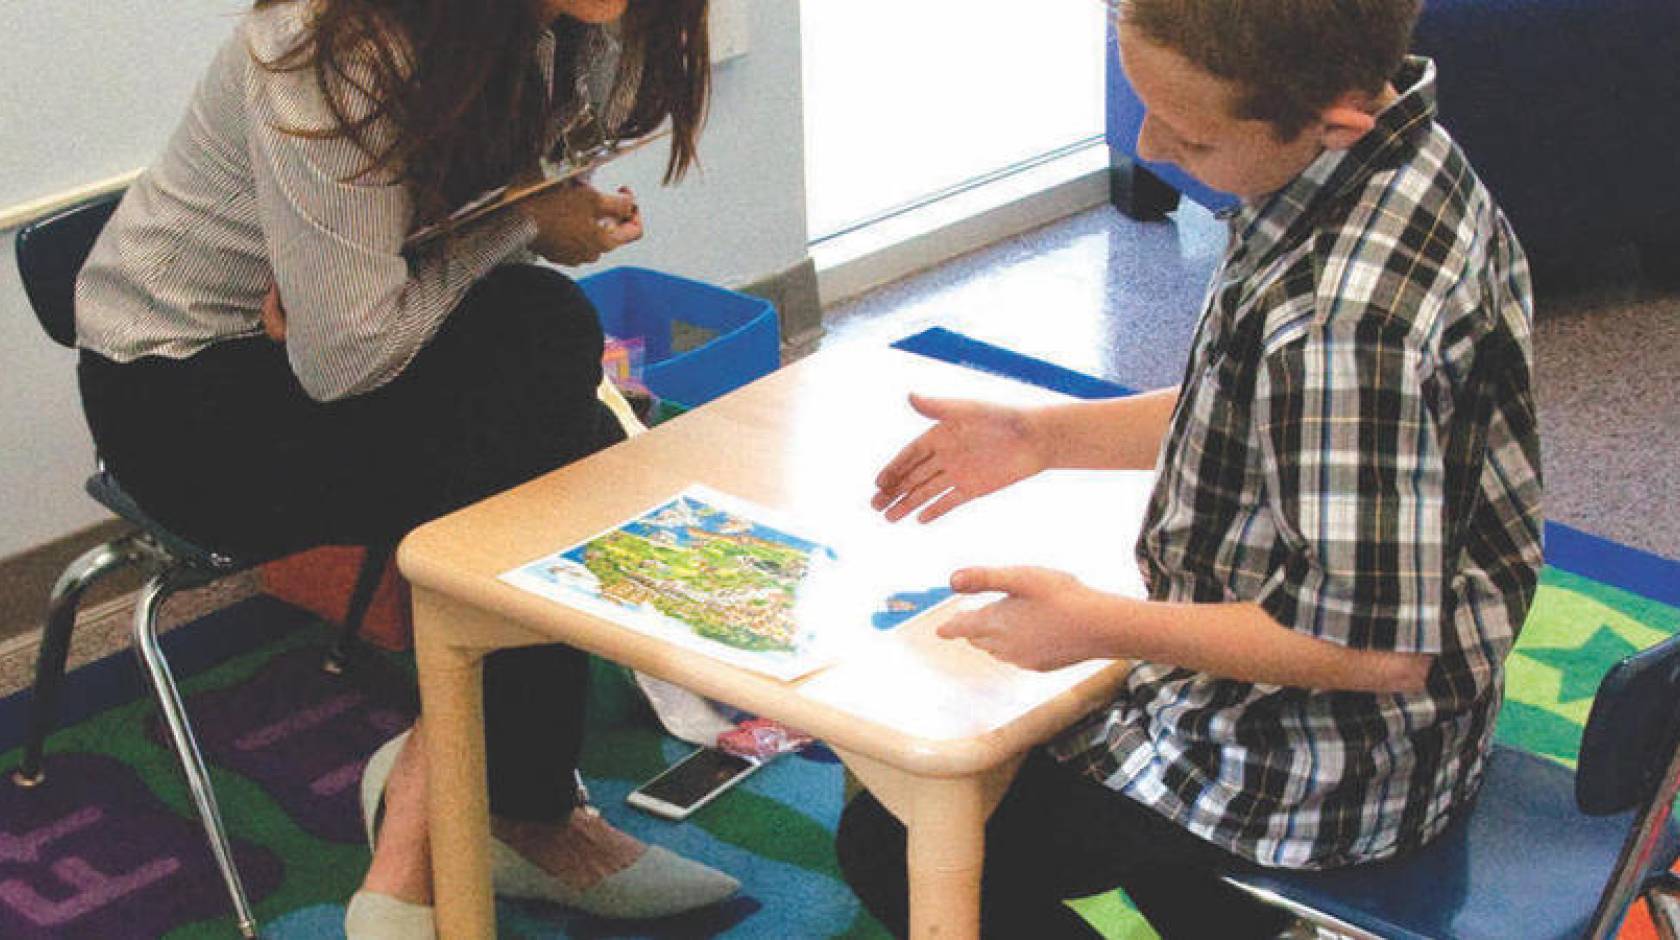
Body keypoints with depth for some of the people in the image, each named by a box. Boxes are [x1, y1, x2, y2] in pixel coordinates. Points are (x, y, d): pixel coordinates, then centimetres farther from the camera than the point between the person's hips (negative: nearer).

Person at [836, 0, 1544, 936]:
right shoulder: (1398, 158, -5)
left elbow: (1379, 646, -31)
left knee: (889, 844, 3)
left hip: (1321, 769, -9)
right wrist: (1044, 435, 5)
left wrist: (1101, 627, -22)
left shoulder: (1345, 317, -36)